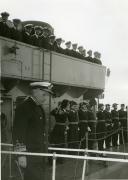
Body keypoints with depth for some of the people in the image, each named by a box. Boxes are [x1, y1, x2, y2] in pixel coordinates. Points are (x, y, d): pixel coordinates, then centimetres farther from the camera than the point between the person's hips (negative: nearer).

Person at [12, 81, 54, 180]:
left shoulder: (40, 107, 15)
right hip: (31, 155, -9)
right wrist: (21, 154, -20)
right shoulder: (24, 107, -13)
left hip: (41, 153, 9)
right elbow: (18, 132, -18)